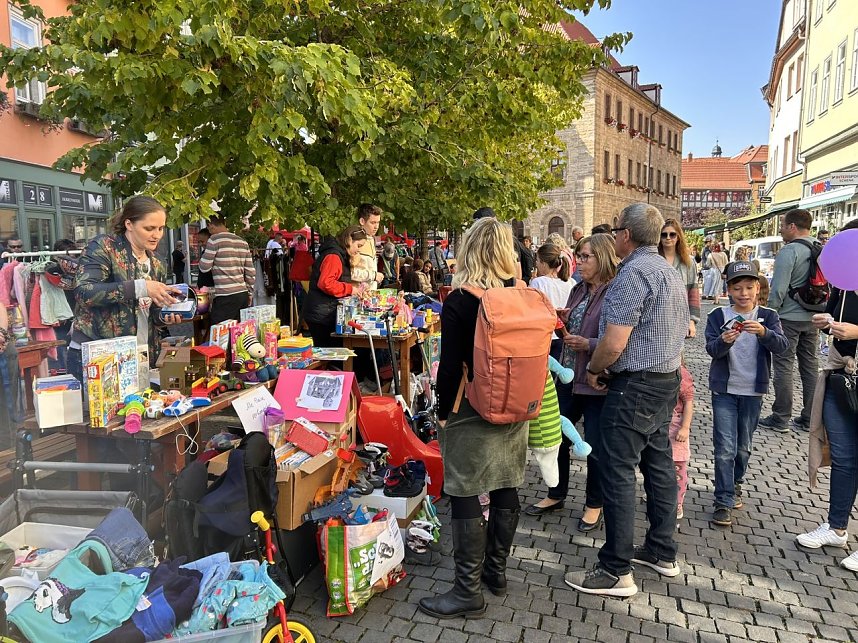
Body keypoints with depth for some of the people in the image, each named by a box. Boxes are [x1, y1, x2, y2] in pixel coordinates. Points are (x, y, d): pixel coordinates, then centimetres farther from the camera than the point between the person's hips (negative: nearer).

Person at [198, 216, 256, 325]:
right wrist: (250, 294, 19)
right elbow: (251, 272, 12)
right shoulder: (243, 242, 12)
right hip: (243, 294, 6)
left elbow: (204, 268, -2)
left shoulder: (214, 240, -5)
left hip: (225, 297, -6)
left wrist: (205, 254, 17)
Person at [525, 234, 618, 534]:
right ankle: (556, 494, 36)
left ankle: (594, 504, 30)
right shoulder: (578, 290, 8)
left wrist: (587, 344, -25)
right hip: (569, 378, 8)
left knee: (595, 447, 7)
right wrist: (562, 321, -3)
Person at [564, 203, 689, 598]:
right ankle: (662, 553, 30)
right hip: (668, 380, 10)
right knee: (659, 466, 17)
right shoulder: (670, 272, 14)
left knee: (618, 474, -3)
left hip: (635, 387, -10)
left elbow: (614, 343, -24)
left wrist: (593, 370, -4)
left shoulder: (634, 273, -18)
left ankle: (616, 572, 5)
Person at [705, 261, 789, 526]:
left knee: (744, 446, 16)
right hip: (724, 390, -2)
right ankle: (724, 501, 4)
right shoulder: (718, 316, -4)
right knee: (725, 448, -4)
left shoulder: (768, 317, -1)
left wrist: (764, 332, -35)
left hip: (753, 391, 2)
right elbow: (712, 349, -14)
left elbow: (782, 346, -15)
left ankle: (735, 483, 39)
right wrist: (724, 340, -36)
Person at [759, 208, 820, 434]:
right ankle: (809, 419, 20)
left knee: (784, 367, -1)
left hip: (789, 318, -8)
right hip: (813, 318, 8)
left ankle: (781, 419, 5)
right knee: (810, 366, 13)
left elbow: (778, 289, -19)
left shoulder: (789, 251, -16)